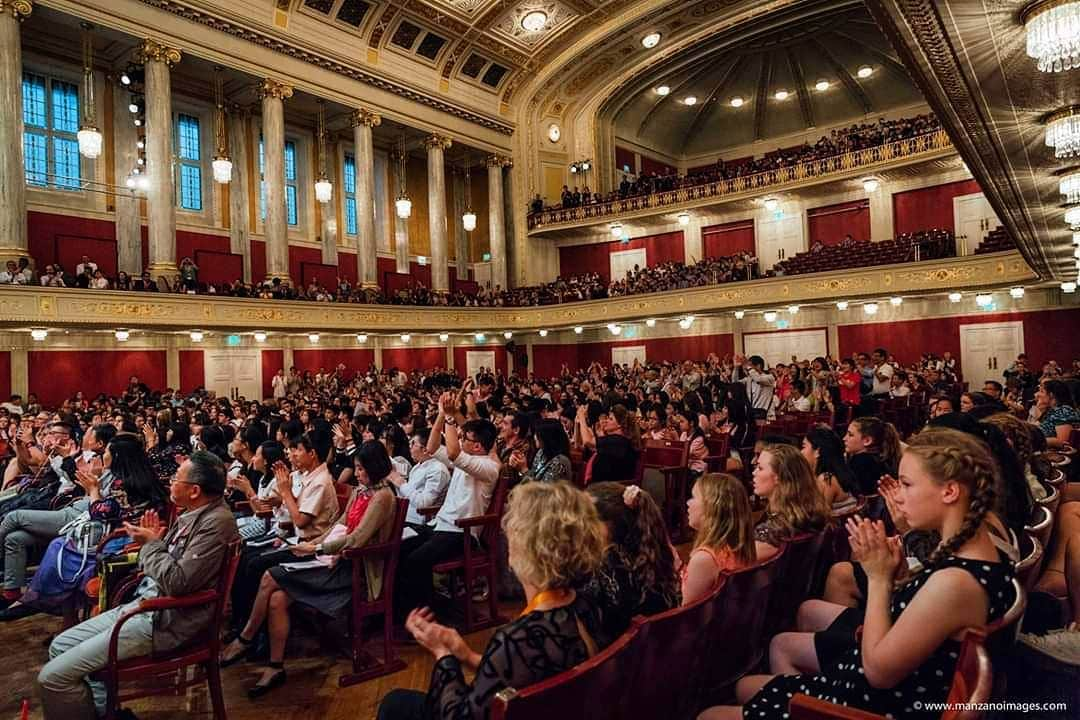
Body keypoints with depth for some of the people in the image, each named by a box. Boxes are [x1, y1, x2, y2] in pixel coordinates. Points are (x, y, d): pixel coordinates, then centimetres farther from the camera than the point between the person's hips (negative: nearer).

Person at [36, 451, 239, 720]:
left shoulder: (217, 522, -24)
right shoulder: (194, 512, 7)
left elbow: (176, 582, -27)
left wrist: (151, 544, -13)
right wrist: (151, 541, -3)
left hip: (167, 622, -10)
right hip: (145, 604, 10)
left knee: (53, 676, -9)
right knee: (60, 646, 16)